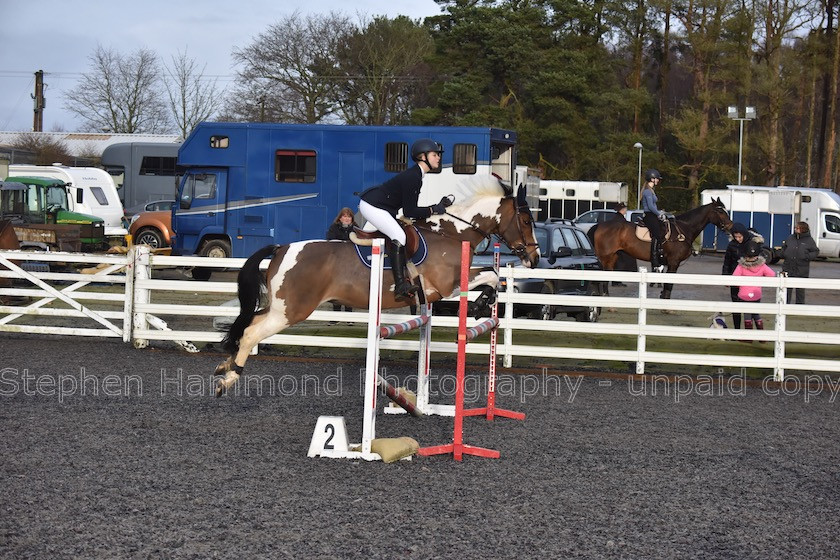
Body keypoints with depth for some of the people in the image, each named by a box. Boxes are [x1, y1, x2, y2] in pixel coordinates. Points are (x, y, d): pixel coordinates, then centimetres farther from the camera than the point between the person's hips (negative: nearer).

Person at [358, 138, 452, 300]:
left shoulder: (416, 175, 9)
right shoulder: (413, 177, -22)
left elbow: (411, 208, 9)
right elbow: (409, 212, -21)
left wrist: (438, 206, 4)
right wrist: (433, 210, -14)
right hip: (371, 206, -11)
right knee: (399, 237, -19)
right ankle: (401, 287, -23)